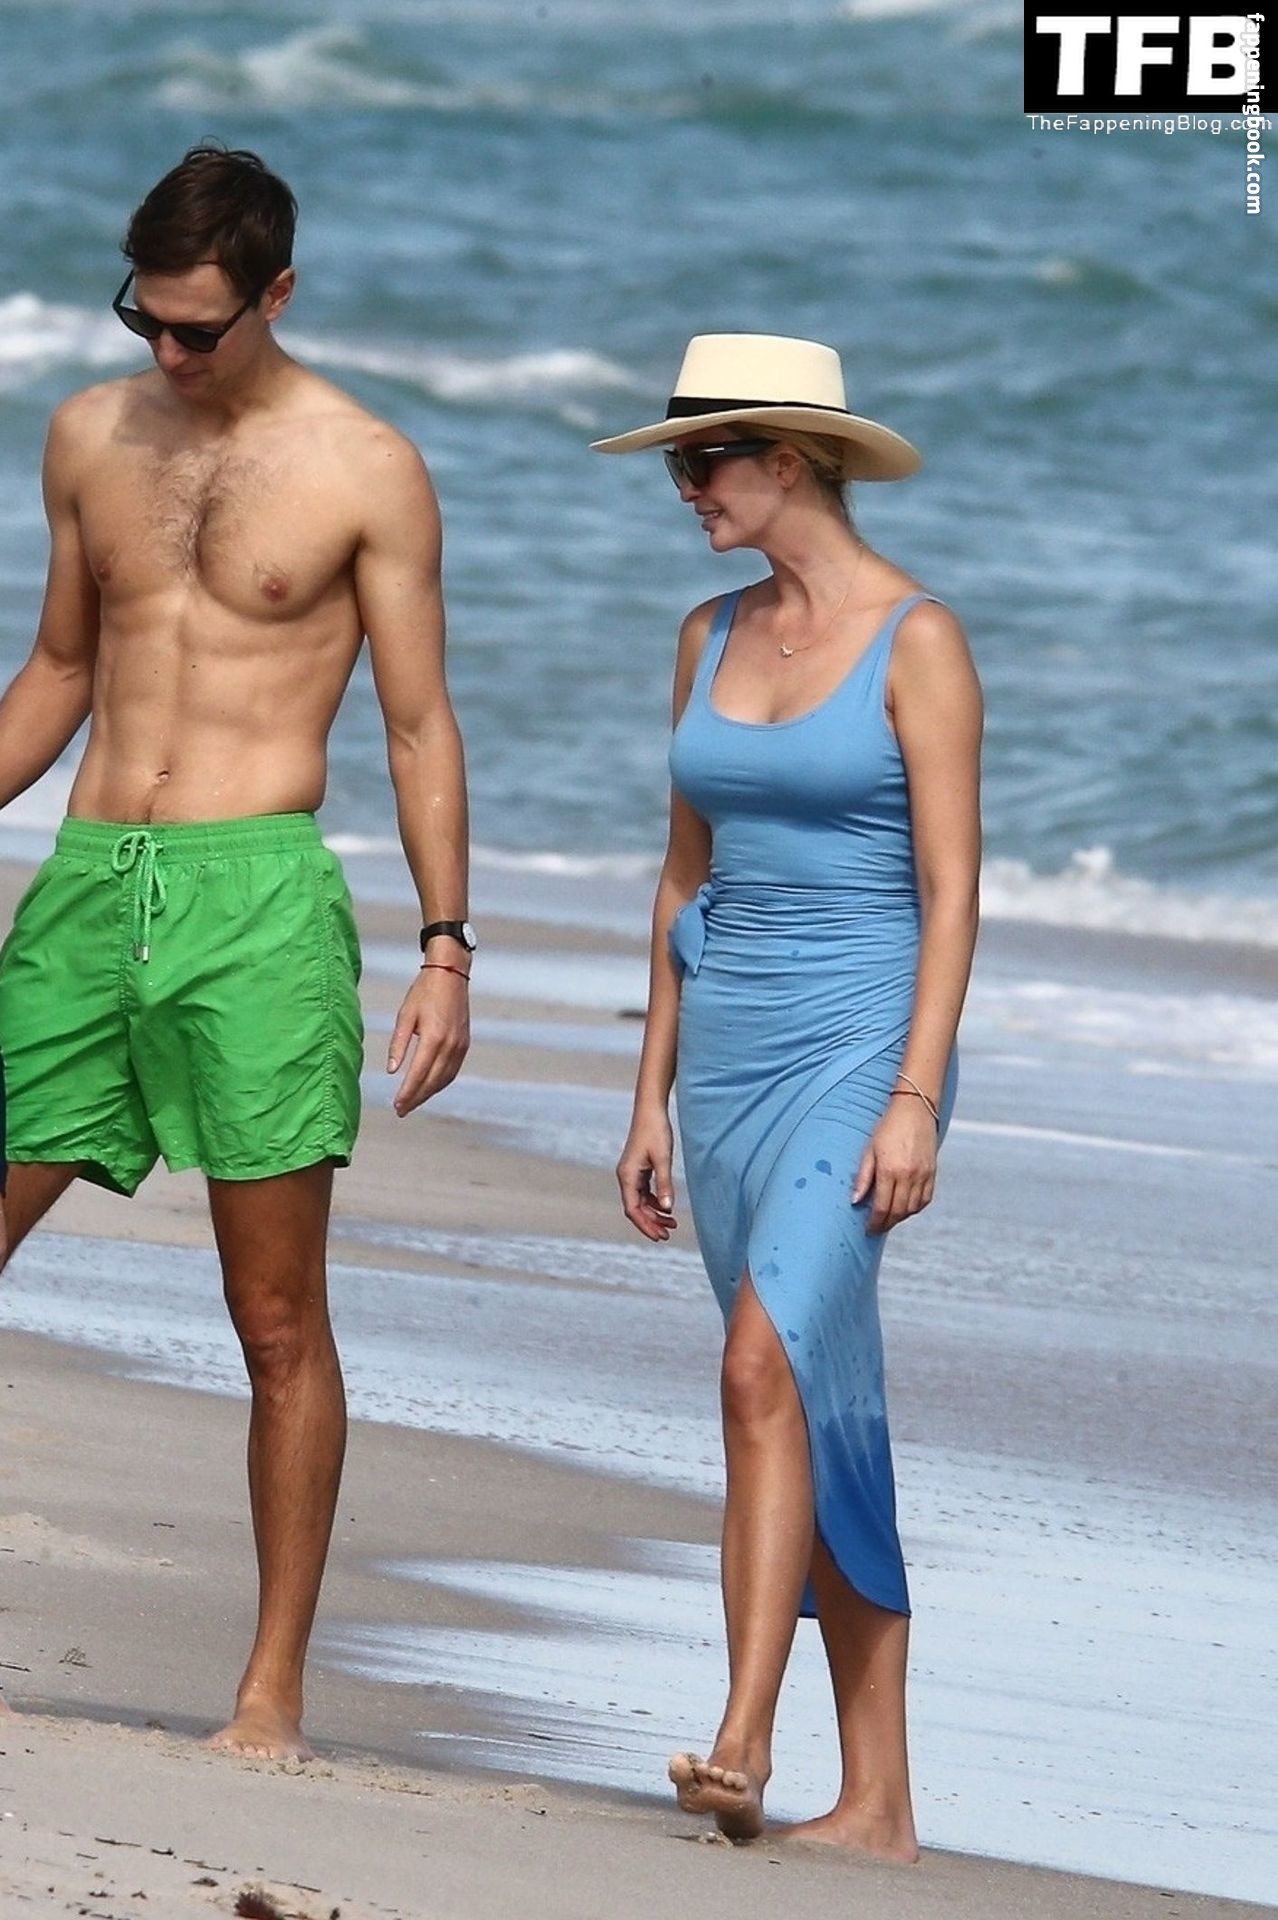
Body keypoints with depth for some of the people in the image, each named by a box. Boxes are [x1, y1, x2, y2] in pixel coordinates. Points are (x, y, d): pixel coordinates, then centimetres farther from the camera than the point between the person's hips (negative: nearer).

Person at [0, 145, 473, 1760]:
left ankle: (273, 1691, 5)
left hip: (255, 900, -4)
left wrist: (446, 951, -5)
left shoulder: (365, 471, -1)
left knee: (279, 1323, -1)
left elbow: (419, 725, 1)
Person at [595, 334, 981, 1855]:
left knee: (769, 1368, -23)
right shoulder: (712, 640, 12)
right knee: (822, 1416, 7)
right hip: (726, 1057, 7)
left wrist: (914, 1098, -18)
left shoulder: (915, 641, -7)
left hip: (856, 1047, -7)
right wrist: (653, 1096, 14)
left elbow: (951, 887, -11)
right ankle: (876, 1801, 9)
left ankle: (742, 1741, -28)